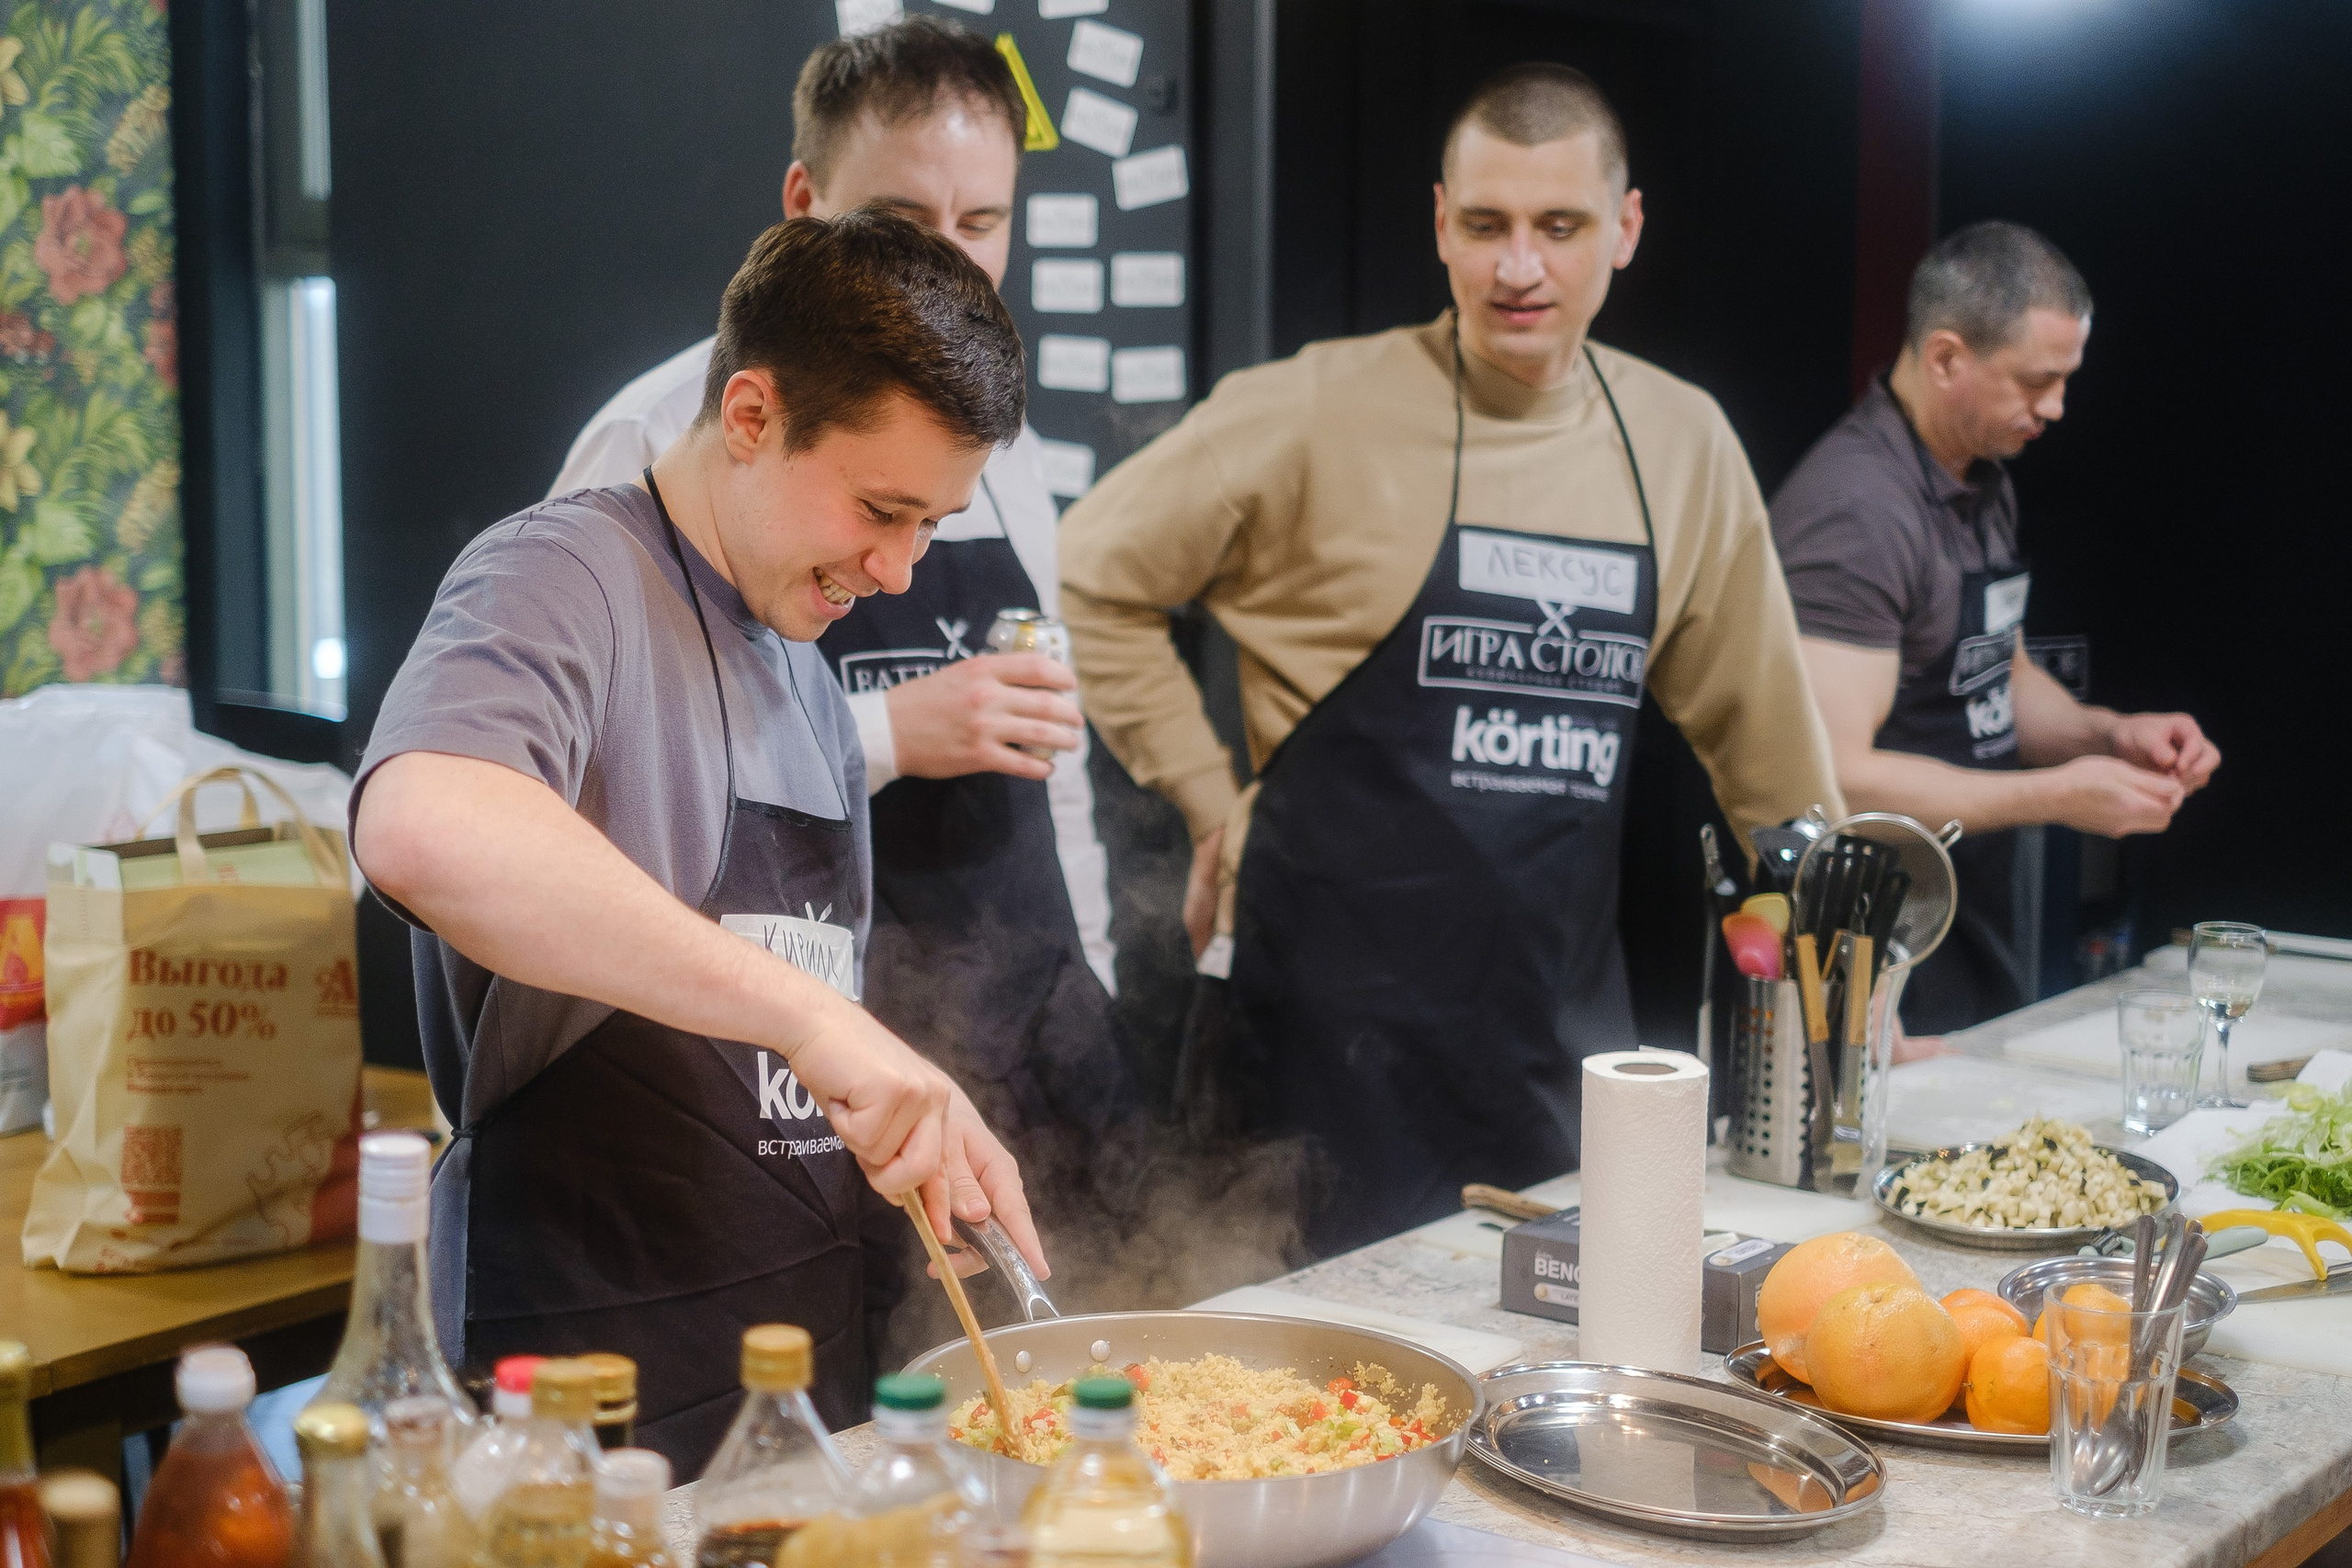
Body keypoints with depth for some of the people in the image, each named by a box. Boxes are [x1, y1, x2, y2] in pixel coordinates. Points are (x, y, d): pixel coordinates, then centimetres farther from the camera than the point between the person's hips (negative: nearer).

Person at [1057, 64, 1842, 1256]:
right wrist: (1217, 802, -5)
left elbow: (1757, 723, 15)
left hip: (1569, 1037, 5)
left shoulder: (1683, 443, 6)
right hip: (1344, 1029, -4)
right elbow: (1091, 581, -2)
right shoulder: (1321, 413, -8)